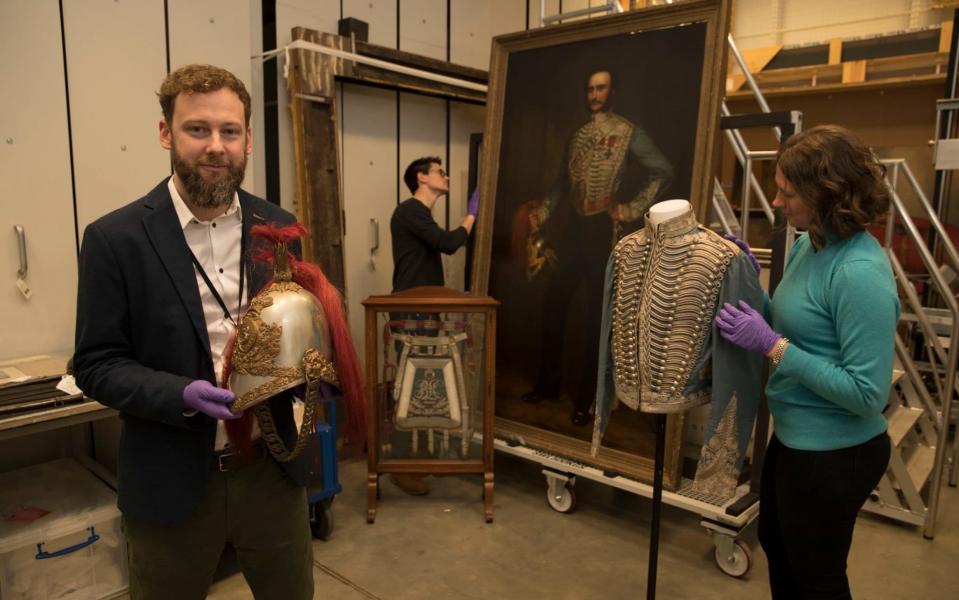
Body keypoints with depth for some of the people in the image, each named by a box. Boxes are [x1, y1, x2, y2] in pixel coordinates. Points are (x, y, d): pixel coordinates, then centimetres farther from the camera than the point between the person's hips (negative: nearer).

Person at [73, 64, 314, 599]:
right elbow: (96, 364, -7)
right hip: (173, 482, -2)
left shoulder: (278, 227, 0)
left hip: (272, 470, 3)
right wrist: (181, 395, -24)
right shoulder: (115, 238, -9)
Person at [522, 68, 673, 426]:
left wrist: (632, 210, -12)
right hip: (572, 229, 5)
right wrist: (542, 215, 4)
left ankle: (585, 399, 13)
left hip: (603, 231, -5)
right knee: (554, 305, 5)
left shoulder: (628, 133, -2)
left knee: (595, 315, 2)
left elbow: (663, 172, -8)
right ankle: (547, 384, 21)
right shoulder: (577, 135, 15)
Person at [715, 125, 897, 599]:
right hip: (794, 437, 9)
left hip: (834, 454, -9)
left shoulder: (860, 273, -28)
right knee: (775, 543, 29)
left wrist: (773, 345, -28)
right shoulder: (808, 245, -2)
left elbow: (867, 393, -27)